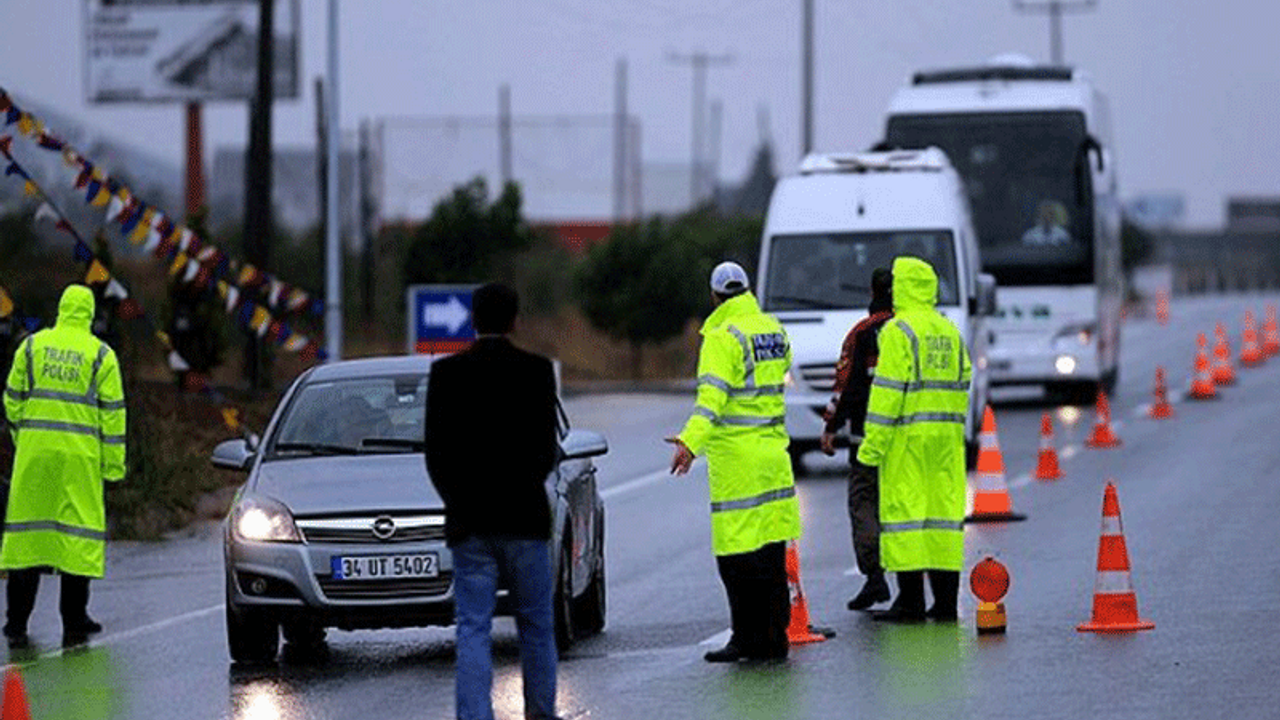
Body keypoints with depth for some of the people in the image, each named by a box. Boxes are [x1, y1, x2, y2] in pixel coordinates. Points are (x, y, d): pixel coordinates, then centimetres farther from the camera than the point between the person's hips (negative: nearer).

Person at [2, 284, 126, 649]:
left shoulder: (32, 346, 6)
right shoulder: (100, 355, 0)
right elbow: (112, 411, -1)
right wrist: (114, 462, 4)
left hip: (34, 447, 2)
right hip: (79, 453, -2)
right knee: (78, 530, 4)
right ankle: (74, 624, 4)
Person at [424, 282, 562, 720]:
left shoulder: (446, 373, -2)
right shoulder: (536, 371, -5)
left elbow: (436, 453, -1)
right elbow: (547, 448, -4)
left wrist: (457, 503, 12)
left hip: (468, 521, 0)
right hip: (524, 519, 0)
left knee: (472, 629, 0)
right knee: (536, 624, 14)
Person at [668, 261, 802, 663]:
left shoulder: (723, 338, -12)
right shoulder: (774, 331, 11)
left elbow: (713, 395, -25)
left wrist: (691, 441, -36)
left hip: (736, 457, -8)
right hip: (773, 451, 8)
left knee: (738, 554, -4)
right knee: (771, 551, 12)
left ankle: (748, 638, -5)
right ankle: (773, 638, 15)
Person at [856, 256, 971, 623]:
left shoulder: (898, 331, -8)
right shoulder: (950, 332, 14)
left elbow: (888, 390, -13)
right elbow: (961, 386, 16)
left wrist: (873, 442, -12)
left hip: (908, 435, -7)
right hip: (946, 437, 7)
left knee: (904, 508, -5)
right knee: (943, 508, 8)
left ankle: (911, 601, -7)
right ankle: (945, 599, 8)